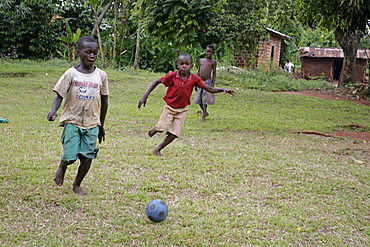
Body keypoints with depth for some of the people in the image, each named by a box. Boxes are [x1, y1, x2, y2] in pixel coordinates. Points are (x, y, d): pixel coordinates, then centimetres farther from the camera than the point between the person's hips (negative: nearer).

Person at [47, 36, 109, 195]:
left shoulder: (101, 76, 2)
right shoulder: (71, 74, -5)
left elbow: (104, 101, 12)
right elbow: (59, 96, -6)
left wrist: (101, 126, 16)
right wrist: (53, 111, -27)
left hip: (92, 123, 2)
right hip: (72, 121, -2)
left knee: (87, 157, 0)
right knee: (70, 157, -9)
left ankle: (77, 184, 25)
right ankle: (62, 167, 28)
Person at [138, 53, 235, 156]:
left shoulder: (195, 79, -11)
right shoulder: (172, 76, -17)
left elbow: (210, 89, -6)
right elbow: (157, 82, -8)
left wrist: (223, 90, -21)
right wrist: (145, 96, -12)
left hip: (182, 110, 2)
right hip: (169, 107, -2)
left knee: (173, 134, -2)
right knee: (160, 128, -8)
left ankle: (157, 149, 17)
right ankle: (153, 130, 30)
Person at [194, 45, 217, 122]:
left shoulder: (213, 62, 2)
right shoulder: (201, 60, 12)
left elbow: (214, 73, 2)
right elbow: (198, 72, 16)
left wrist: (213, 83, -9)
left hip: (208, 82, -5)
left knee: (205, 99, -6)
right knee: (199, 98, 6)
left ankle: (203, 116, -1)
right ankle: (205, 112, 26)